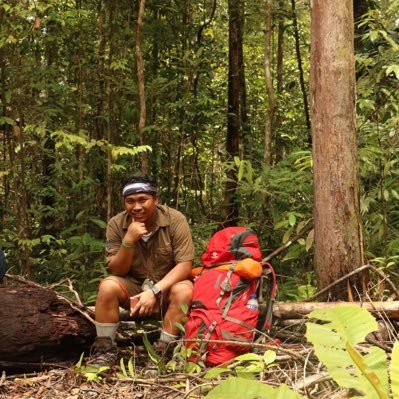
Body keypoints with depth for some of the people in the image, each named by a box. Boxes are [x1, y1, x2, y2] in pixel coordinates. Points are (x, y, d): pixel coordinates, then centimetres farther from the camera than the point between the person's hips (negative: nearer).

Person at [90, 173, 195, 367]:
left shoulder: (175, 220, -16)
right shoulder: (116, 225, -10)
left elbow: (185, 265, -19)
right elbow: (116, 271, -10)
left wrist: (154, 291, -30)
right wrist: (129, 240, -28)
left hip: (167, 286, -1)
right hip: (134, 287, 2)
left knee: (184, 291, -33)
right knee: (108, 286, -27)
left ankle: (163, 350, -22)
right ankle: (104, 349, -15)